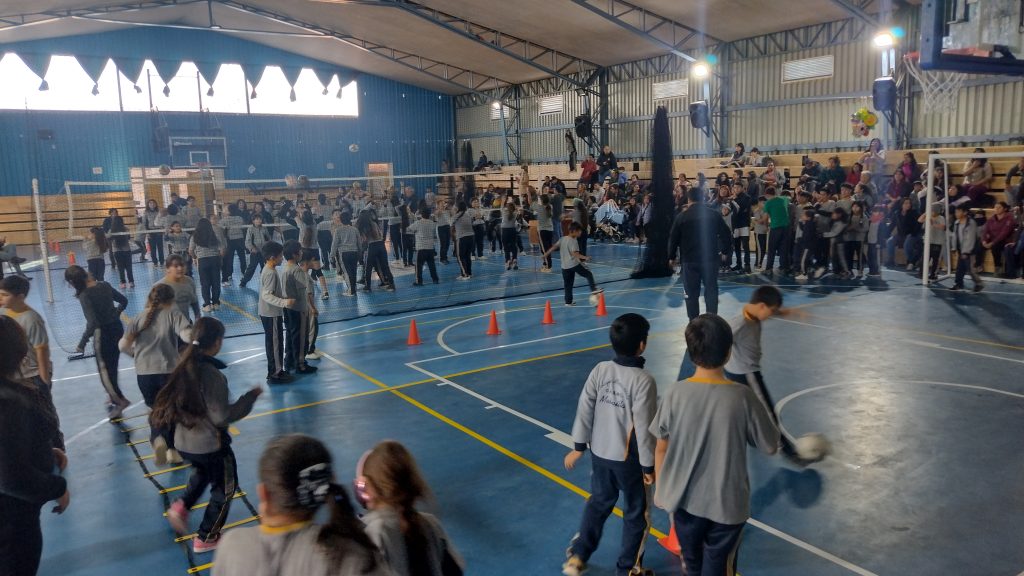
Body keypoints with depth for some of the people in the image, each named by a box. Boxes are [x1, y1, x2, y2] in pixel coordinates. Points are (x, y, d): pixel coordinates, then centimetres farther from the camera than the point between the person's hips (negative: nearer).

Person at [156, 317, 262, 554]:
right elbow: (222, 416, -24)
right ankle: (206, 539, 29)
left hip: (184, 443, 7)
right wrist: (251, 396, -16)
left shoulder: (185, 366, -5)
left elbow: (177, 403, 9)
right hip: (210, 444, -7)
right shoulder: (212, 374, -27)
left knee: (202, 473, 38)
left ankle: (181, 506, 19)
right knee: (224, 489, 18)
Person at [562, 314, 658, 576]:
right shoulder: (644, 380, -21)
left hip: (600, 453, 5)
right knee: (636, 513, 16)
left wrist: (579, 446, 8)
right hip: (629, 458, -5)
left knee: (598, 503, 25)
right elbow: (643, 427, -19)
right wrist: (648, 465, -8)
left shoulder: (600, 370, -7)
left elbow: (585, 409, -3)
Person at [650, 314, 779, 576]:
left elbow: (661, 448, -4)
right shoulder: (743, 397, -18)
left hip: (684, 499, 2)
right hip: (727, 503, -1)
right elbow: (770, 446, -6)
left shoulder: (675, 394, -14)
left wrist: (660, 489, 11)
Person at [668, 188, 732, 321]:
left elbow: (673, 238, 0)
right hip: (710, 259, 1)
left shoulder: (681, 216, -3)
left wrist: (672, 257, 12)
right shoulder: (714, 214, 0)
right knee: (711, 291, 10)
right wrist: (721, 249, 19)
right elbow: (727, 236, 2)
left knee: (692, 294, 6)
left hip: (689, 260, -1)